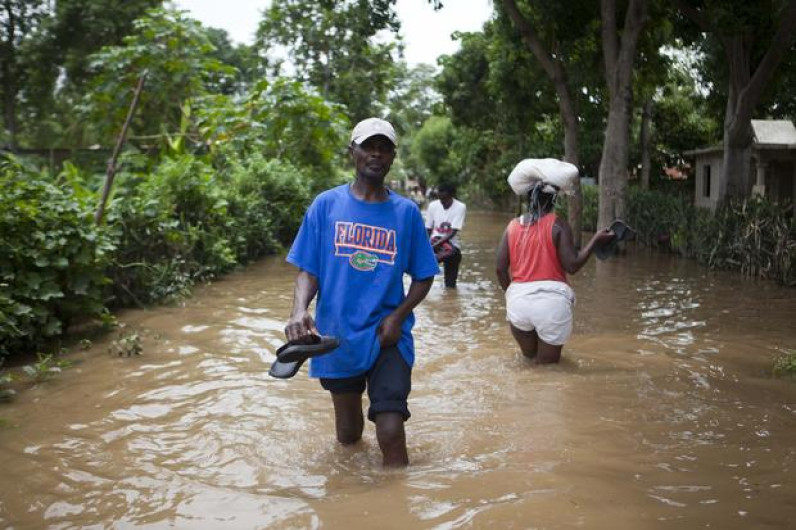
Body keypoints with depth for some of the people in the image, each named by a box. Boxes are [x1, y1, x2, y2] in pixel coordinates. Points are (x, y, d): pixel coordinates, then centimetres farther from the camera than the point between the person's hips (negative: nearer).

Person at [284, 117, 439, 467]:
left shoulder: (406, 212, 1)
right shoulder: (326, 204, 0)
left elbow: (423, 277, 5)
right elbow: (307, 270, -1)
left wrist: (398, 316, -11)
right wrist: (299, 310, -20)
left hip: (388, 336, -1)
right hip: (336, 335, 1)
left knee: (391, 432, -13)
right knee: (347, 436, 16)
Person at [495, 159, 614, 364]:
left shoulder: (513, 226, 7)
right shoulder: (558, 225, -5)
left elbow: (501, 269, 6)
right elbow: (572, 265, -11)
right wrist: (595, 241, -1)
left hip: (518, 300, 4)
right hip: (551, 301, -4)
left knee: (530, 357, 28)